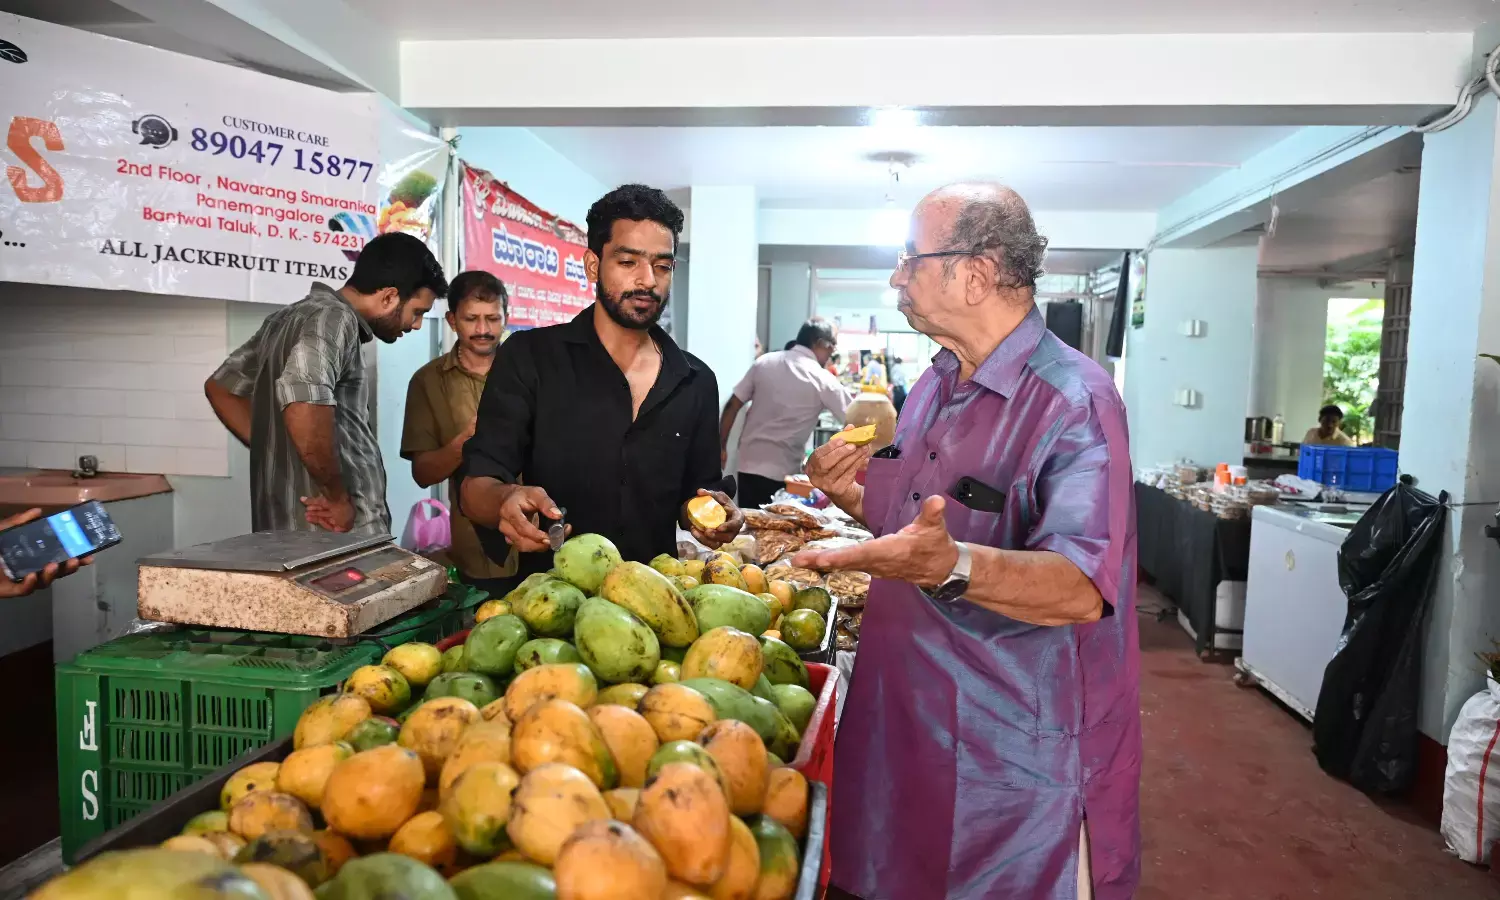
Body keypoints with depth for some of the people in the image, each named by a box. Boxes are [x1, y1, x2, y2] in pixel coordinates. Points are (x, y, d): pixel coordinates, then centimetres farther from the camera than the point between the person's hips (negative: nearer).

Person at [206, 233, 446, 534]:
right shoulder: (333, 318, -14)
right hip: (337, 533, -9)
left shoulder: (290, 317, 15)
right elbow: (304, 405, -32)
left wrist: (276, 453, 15)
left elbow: (220, 388, 25)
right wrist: (339, 496, -21)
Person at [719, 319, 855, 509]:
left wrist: (721, 447, 13)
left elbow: (732, 406, 5)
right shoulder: (822, 380, -7)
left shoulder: (764, 362, 4)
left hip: (749, 466, 4)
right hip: (783, 473, -4)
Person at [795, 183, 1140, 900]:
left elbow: (1083, 590, -29)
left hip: (1019, 757, -7)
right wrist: (854, 497, -2)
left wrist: (951, 565, -45)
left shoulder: (1073, 399, -19)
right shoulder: (931, 389, 7)